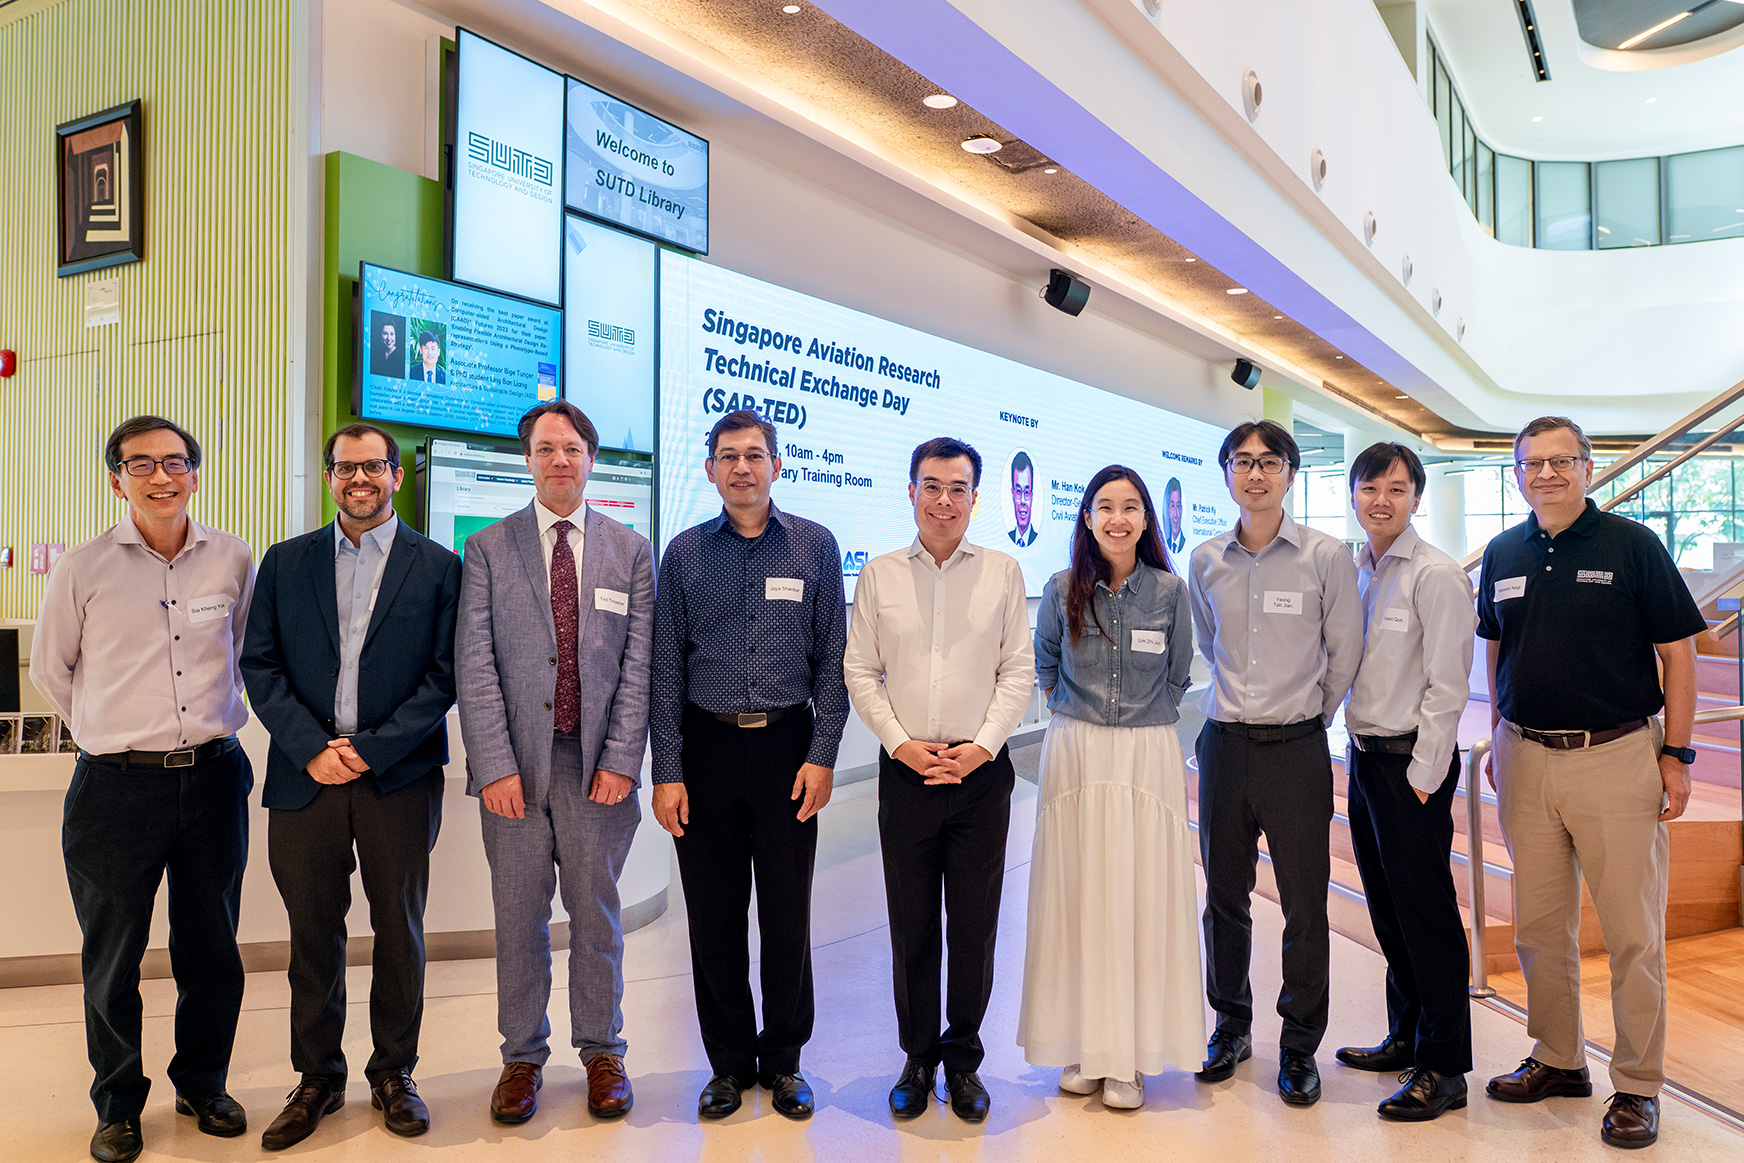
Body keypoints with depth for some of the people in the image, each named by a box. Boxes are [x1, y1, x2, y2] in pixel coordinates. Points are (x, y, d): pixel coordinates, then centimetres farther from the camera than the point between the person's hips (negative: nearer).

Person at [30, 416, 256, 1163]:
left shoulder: (233, 560, 2)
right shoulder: (83, 569, -3)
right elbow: (48, 668, 10)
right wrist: (110, 731, 11)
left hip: (214, 778, 2)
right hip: (117, 786, -1)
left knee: (212, 951, 12)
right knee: (111, 960, 9)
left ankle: (203, 1086, 33)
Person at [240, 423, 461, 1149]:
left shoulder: (437, 567, 3)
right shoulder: (285, 563, 10)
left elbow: (445, 675, -3)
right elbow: (260, 665, 5)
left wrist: (372, 749, -11)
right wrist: (312, 748, -8)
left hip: (399, 779, -1)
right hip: (305, 775, 2)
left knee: (399, 931, 7)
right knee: (312, 933, 9)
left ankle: (394, 1074, 23)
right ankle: (317, 1078, 25)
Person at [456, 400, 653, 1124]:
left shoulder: (631, 551, 7)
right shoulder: (488, 549, 5)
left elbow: (639, 664, 2)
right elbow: (475, 665, -2)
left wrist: (621, 759, -7)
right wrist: (495, 765, -10)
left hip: (598, 765, 0)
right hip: (514, 764, 0)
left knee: (596, 913, 10)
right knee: (519, 917, 9)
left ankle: (601, 1051, 26)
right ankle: (522, 1057, 25)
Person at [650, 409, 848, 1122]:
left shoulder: (815, 546, 3)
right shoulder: (684, 553, 4)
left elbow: (832, 660, 3)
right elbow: (666, 668, 4)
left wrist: (822, 755, -5)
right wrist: (667, 771, -1)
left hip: (787, 746, -1)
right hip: (706, 747, 1)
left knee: (787, 914, 6)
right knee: (713, 916, 7)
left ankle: (784, 1061, 25)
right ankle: (730, 1062, 25)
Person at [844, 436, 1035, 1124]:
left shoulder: (1003, 573, 4)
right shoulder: (879, 575, 5)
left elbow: (1019, 671, 3)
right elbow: (859, 671, 4)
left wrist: (981, 745, -8)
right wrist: (902, 743, -7)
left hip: (981, 771, 0)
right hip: (906, 773, 0)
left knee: (975, 926, 6)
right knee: (911, 925, 8)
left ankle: (963, 1058, 23)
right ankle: (918, 1057, 24)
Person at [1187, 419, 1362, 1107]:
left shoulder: (1327, 556, -4)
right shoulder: (1206, 562, 5)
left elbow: (1344, 656, 4)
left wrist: (1305, 716, 10)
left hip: (1296, 747, -3)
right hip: (1224, 742, 3)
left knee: (1305, 904, 3)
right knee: (1224, 894, 11)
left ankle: (1299, 1047, 20)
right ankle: (1231, 1025, 30)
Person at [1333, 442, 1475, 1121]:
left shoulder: (1435, 575, -13)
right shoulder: (1355, 571, 10)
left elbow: (1446, 688, -15)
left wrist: (1421, 778, -15)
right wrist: (1361, 747, 13)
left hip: (1413, 762, -8)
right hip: (1363, 754, 8)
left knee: (1426, 912, 0)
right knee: (1386, 908, 17)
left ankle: (1443, 1069, 12)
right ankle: (1406, 1037, 33)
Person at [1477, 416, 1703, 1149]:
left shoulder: (1633, 544, -5)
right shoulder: (1503, 554, 7)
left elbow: (1677, 653, -3)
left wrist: (1676, 753, -8)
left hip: (1617, 757, -4)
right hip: (1526, 758, 4)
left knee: (1633, 931, 2)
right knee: (1539, 925, 12)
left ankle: (1637, 1086, 16)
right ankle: (1557, 1060, 28)